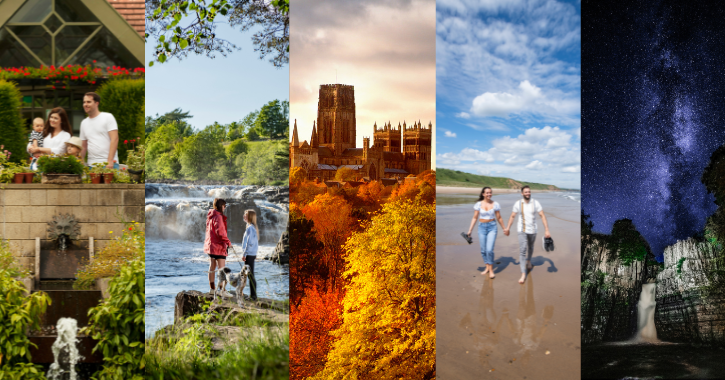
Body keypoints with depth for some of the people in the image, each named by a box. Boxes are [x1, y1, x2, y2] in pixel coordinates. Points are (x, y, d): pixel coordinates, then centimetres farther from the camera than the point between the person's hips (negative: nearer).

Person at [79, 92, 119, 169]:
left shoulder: (108, 117, 1)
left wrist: (110, 161, -16)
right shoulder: (84, 123, 18)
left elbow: (114, 139, -7)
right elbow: (84, 147, 20)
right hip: (91, 164, 5)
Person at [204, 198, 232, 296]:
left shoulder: (210, 216, 13)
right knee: (221, 269, -9)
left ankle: (212, 288, 24)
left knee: (212, 267, 16)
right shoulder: (218, 216, -16)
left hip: (210, 245, 10)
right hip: (218, 245, -10)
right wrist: (228, 242, -17)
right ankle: (223, 290, -11)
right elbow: (219, 231, -24)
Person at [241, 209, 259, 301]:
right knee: (250, 274, 13)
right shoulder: (253, 227, 14)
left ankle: (253, 295, -3)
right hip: (252, 254, 10)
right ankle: (252, 294, 18)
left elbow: (249, 243, -19)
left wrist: (244, 254, -16)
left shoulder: (250, 228, -15)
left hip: (249, 255, -10)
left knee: (250, 275, -6)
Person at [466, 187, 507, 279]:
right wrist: (470, 230, -3)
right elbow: (475, 218, 2)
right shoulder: (478, 204, -2)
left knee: (489, 250, -12)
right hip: (482, 227, 2)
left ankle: (491, 270, 2)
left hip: (492, 227, -2)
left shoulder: (495, 204, -2)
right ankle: (487, 267, 25)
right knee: (483, 250, 7)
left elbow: (499, 218, 7)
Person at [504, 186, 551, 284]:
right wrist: (507, 228, 10)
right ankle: (523, 274, -11)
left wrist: (547, 230, -16)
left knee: (530, 247, 25)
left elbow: (542, 216, -10)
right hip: (522, 230, -2)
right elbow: (512, 216, 4)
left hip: (532, 230, 2)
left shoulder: (535, 203, -10)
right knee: (522, 250, -12)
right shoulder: (518, 204, -8)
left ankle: (528, 260, 57)